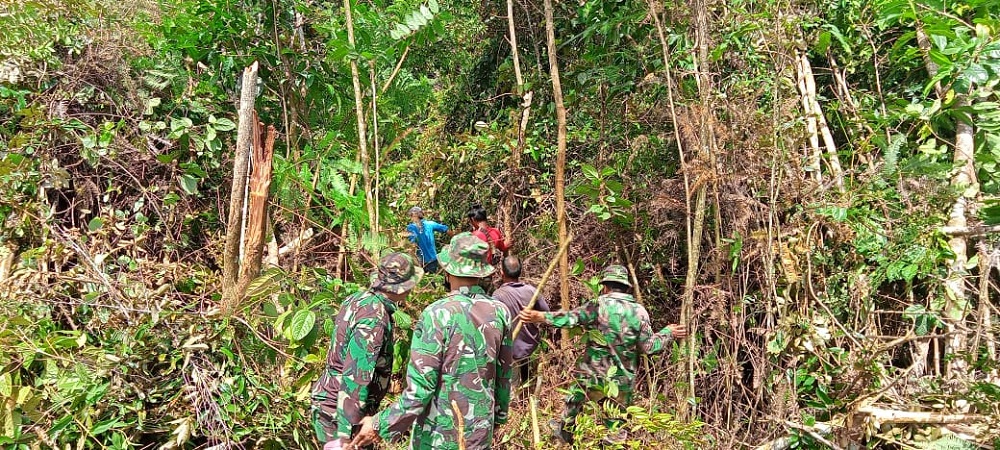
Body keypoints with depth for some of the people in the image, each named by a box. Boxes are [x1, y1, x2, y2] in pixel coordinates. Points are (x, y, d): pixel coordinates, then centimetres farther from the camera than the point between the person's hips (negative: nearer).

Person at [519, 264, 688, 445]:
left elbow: (570, 318, -21)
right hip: (623, 381, 2)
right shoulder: (639, 311, 0)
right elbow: (650, 347, 0)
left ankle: (564, 432, 43)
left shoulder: (598, 305, -9)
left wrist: (538, 317, -23)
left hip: (593, 376, -2)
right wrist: (668, 333, 17)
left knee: (574, 403, 25)